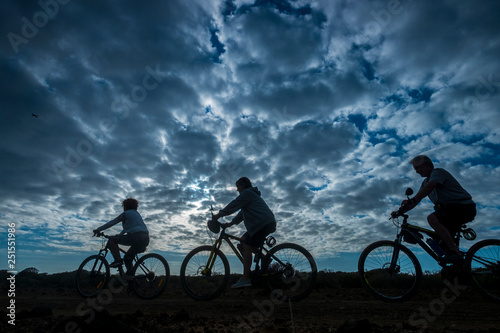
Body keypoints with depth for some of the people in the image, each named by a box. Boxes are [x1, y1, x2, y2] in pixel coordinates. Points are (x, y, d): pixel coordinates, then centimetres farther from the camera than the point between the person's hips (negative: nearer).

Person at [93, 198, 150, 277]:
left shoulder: (126, 213, 9)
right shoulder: (137, 214, 31)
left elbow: (112, 222, 10)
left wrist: (98, 229, 19)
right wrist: (120, 235, 50)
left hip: (136, 237, -8)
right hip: (146, 239, 8)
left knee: (112, 239, 7)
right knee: (127, 257, 24)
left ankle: (118, 260, -1)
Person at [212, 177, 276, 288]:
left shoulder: (247, 192, -3)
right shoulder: (251, 194, 29)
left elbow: (234, 205, -10)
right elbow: (242, 212, 30)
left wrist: (219, 214, -3)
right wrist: (231, 223, 25)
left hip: (263, 223, -10)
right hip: (266, 223, 10)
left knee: (247, 248, -12)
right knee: (243, 241, 11)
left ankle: (245, 279, -12)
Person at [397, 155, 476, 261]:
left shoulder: (438, 172, -9)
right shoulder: (426, 182, 18)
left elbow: (429, 187, -29)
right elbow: (416, 200, 12)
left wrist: (411, 200, -40)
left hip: (463, 206, -10)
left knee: (432, 218, -28)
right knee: (441, 237, 8)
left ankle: (455, 252, -28)